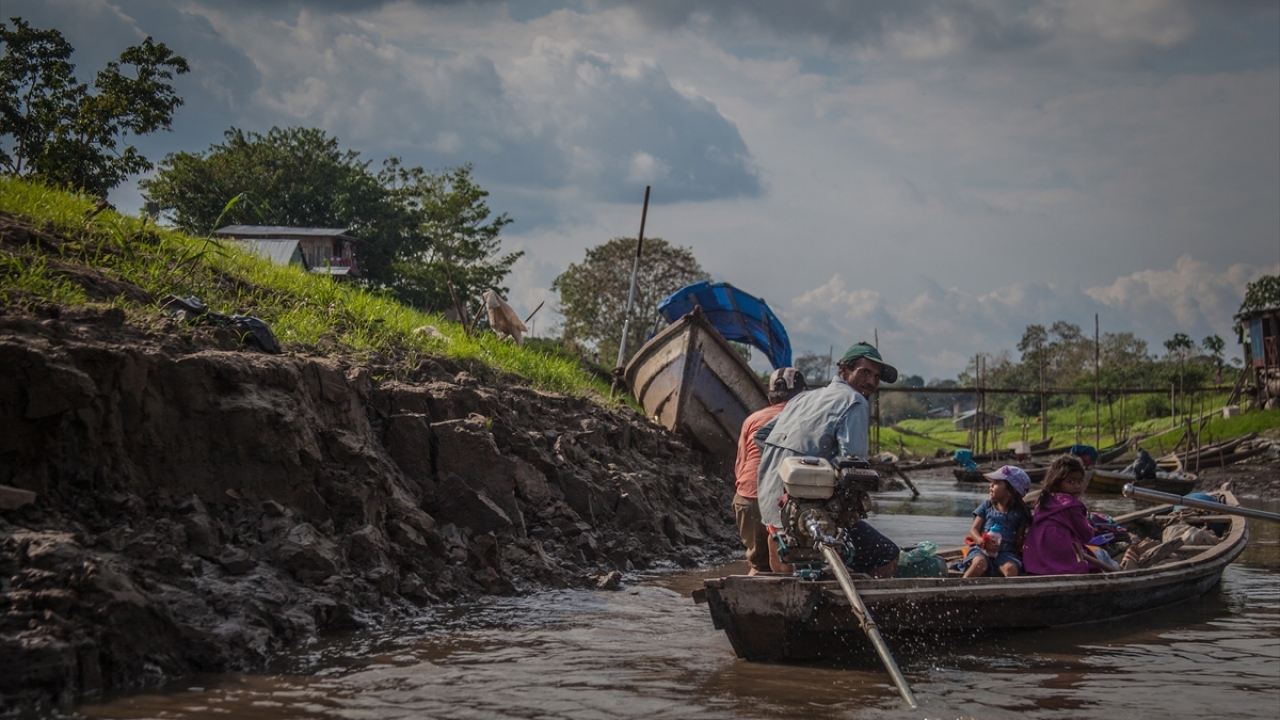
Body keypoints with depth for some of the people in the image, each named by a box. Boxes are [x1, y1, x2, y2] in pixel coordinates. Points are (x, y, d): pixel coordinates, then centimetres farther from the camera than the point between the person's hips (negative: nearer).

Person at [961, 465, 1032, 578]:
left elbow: (1019, 539, 8)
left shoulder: (1019, 512, 8)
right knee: (980, 563, -35)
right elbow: (974, 529, 5)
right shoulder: (987, 505, 12)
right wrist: (983, 542, -15)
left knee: (1011, 567, -34)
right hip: (982, 549, 0)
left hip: (1005, 552, 0)